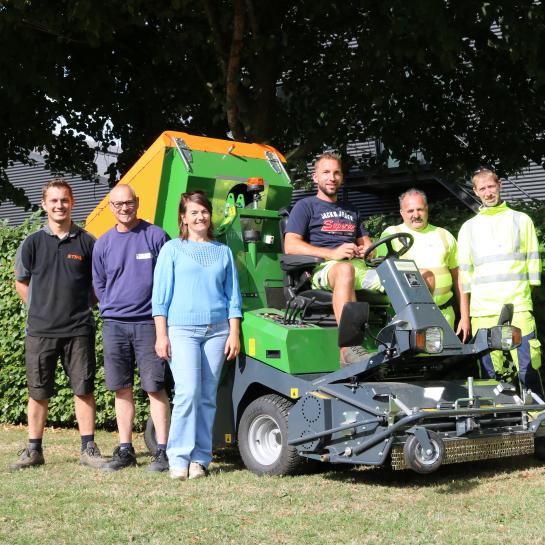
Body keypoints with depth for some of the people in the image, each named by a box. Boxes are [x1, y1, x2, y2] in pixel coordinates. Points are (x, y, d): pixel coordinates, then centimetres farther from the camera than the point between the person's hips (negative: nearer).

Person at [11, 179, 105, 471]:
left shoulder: (86, 242, 3)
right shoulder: (33, 243, 2)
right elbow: (21, 282, 13)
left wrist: (82, 307, 9)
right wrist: (42, 309, 10)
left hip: (79, 330, 0)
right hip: (40, 331, 0)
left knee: (83, 390, 2)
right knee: (38, 392, 6)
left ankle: (88, 448, 12)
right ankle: (33, 449, 17)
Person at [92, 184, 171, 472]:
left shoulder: (156, 236, 0)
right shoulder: (103, 243, 11)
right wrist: (109, 310, 9)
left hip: (148, 322, -4)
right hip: (114, 324, 4)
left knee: (155, 387, -6)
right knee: (122, 389, 8)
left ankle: (162, 451, -1)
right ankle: (125, 450, 16)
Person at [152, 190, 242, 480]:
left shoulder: (223, 252, 15)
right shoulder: (172, 249, 7)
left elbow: (233, 296, 14)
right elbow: (160, 296, 4)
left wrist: (234, 334, 6)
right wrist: (161, 334, -4)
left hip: (217, 330, 3)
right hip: (182, 329, -3)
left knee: (207, 397, 3)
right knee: (188, 392, -15)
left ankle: (200, 459, 9)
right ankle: (179, 459, -7)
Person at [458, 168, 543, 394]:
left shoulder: (521, 220, 11)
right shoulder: (469, 227, 16)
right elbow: (464, 273, 15)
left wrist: (526, 294, 1)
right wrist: (464, 316, 11)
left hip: (517, 307, -2)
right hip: (482, 311, 2)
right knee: (489, 373, 2)